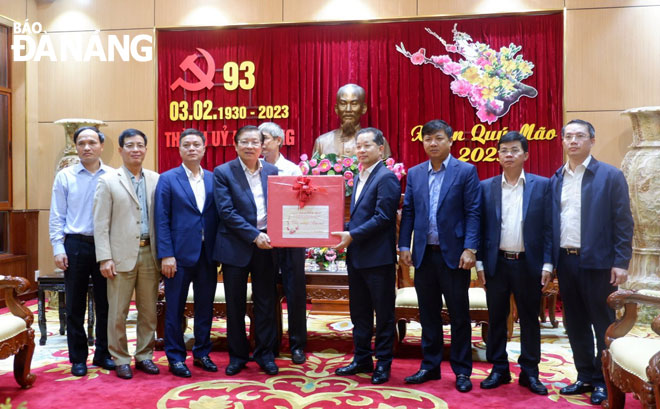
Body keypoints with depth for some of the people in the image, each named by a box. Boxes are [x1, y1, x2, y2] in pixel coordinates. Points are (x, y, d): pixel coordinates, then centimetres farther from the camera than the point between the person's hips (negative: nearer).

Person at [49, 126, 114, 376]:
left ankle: (103, 354, 23)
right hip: (76, 245, 0)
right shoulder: (65, 177, 1)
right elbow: (57, 217, 2)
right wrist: (58, 248, -4)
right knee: (75, 306, 7)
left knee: (105, 304, 9)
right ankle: (78, 358, 19)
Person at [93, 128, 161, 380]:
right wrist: (104, 258, -9)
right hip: (121, 255, -3)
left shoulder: (156, 180, 8)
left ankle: (144, 356, 23)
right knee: (118, 312, 4)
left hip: (149, 254, 3)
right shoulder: (108, 181, 0)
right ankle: (120, 360, 18)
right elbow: (100, 224, -3)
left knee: (149, 310, 9)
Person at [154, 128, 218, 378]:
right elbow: (161, 220, -5)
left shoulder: (213, 179, 9)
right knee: (175, 308, 5)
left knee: (205, 306, 11)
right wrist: (166, 255, -12)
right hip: (180, 254, -3)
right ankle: (175, 357, 17)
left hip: (207, 254, 4)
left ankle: (202, 353, 25)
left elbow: (218, 216, 8)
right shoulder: (167, 179, 0)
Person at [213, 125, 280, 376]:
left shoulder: (272, 171, 6)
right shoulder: (223, 172, -4)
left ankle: (265, 354, 22)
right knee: (235, 304, 8)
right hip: (236, 246, -2)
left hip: (265, 245, 3)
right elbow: (226, 211, -12)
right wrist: (254, 236, -17)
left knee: (266, 302, 9)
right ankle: (237, 355, 23)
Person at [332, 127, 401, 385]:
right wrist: (346, 233, 5)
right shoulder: (359, 178, 16)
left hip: (378, 257, -9)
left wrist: (352, 235, -18)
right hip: (356, 256, 9)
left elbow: (383, 217, -19)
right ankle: (362, 359, 28)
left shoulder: (386, 177, -11)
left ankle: (383, 363, 16)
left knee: (383, 313, 4)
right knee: (359, 312, 16)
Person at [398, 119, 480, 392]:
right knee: (428, 314, 12)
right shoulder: (414, 173, 10)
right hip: (423, 254, 4)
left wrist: (470, 249, -15)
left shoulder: (466, 171, -2)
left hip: (453, 254, -4)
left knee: (459, 315, 5)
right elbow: (408, 212, 9)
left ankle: (462, 371, 17)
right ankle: (430, 366, 24)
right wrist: (404, 246, 2)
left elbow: (472, 213, -7)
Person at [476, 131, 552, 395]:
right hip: (496, 263, 1)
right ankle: (499, 370, 21)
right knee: (496, 318, 9)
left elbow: (548, 227, -1)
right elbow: (480, 227, 4)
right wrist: (480, 262, 0)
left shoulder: (542, 185, 1)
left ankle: (530, 373, 20)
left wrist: (547, 263, -5)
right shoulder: (486, 187, 4)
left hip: (528, 263, -1)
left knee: (529, 319, 8)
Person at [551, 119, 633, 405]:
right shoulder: (555, 180, 9)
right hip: (565, 261, 5)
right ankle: (586, 377, 27)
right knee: (575, 324, 13)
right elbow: (551, 223, 9)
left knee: (604, 325, 6)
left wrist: (621, 262, -12)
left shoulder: (610, 176, -4)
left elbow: (623, 223, -7)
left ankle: (604, 382, 19)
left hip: (597, 262, -5)